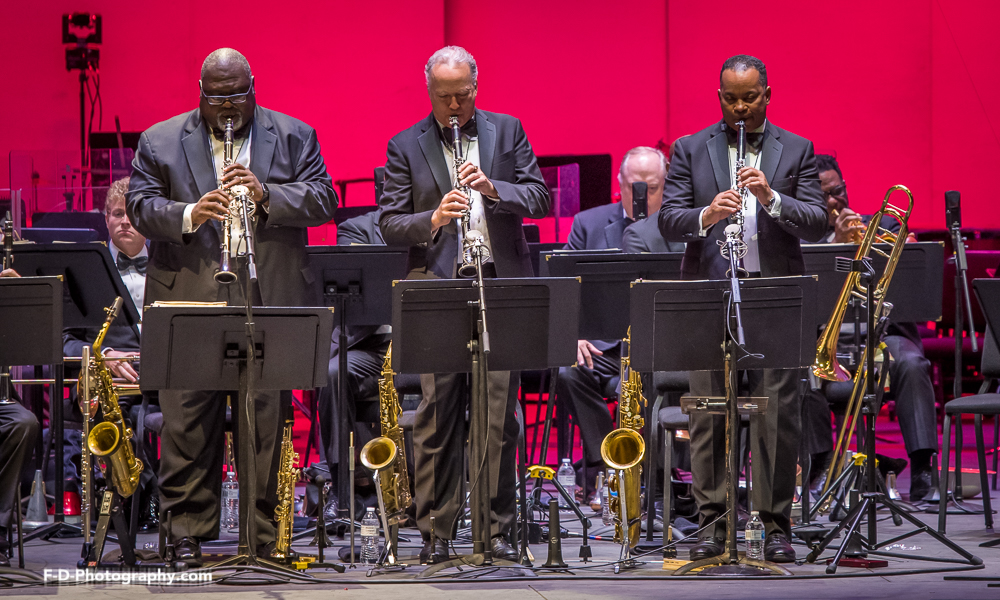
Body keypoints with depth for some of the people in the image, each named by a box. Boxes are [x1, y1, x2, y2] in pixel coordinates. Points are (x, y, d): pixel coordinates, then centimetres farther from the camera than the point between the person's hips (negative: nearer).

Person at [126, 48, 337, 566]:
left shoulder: (294, 137, 11)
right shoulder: (159, 142, 10)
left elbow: (323, 200, 2)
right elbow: (140, 207, 2)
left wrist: (267, 194, -14)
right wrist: (189, 215, -17)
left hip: (270, 302, 0)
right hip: (189, 300, 0)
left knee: (269, 420, 0)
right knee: (188, 421, -1)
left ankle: (267, 532, 7)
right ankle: (189, 532, 7)